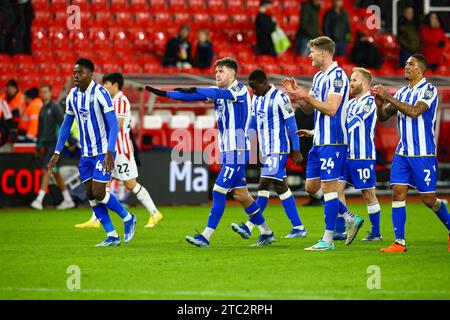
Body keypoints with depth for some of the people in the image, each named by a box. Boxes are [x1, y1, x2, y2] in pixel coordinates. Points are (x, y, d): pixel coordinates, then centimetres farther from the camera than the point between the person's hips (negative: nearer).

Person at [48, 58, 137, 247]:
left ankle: (128, 219, 12)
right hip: (86, 153, 7)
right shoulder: (73, 95, 4)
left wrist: (110, 153, -29)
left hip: (103, 151, -7)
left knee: (99, 193, -12)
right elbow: (67, 124, 14)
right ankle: (112, 236, 10)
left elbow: (113, 125, -20)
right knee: (90, 194, 3)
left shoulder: (100, 93, -17)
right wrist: (57, 152, 10)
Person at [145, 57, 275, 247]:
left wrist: (194, 90, -35)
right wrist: (164, 94, 4)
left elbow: (219, 94, -29)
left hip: (237, 152, -9)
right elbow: (194, 96, 11)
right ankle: (267, 233, 20)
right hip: (227, 151, 9)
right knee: (240, 194, 11)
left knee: (218, 192, -10)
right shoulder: (218, 91, 13)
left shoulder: (240, 90, -11)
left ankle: (206, 237, -9)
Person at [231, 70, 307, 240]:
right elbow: (252, 125, 18)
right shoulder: (256, 99, 12)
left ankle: (249, 227, -16)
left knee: (265, 184, -14)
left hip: (278, 149, -9)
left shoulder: (280, 98, -12)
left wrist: (296, 151, -10)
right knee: (281, 187, 8)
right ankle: (298, 227, 11)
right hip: (266, 150, 9)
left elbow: (291, 124, -10)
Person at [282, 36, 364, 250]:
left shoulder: (337, 76, -14)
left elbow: (331, 108, -21)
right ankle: (351, 219, 20)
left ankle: (328, 240, -4)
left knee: (328, 187, -7)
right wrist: (297, 95, 5)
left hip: (332, 141, -10)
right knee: (312, 186, 11)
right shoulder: (319, 76, 16)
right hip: (319, 142, 10)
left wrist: (306, 97, -19)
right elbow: (309, 108, 21)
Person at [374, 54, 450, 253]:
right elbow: (383, 117, 14)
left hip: (423, 154, -6)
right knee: (398, 192, -6)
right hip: (402, 153, 6)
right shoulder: (402, 92, 12)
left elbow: (414, 111, -25)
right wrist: (379, 103, -6)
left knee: (428, 199, -1)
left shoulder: (428, 90, -9)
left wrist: (389, 98, -24)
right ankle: (399, 242, -5)